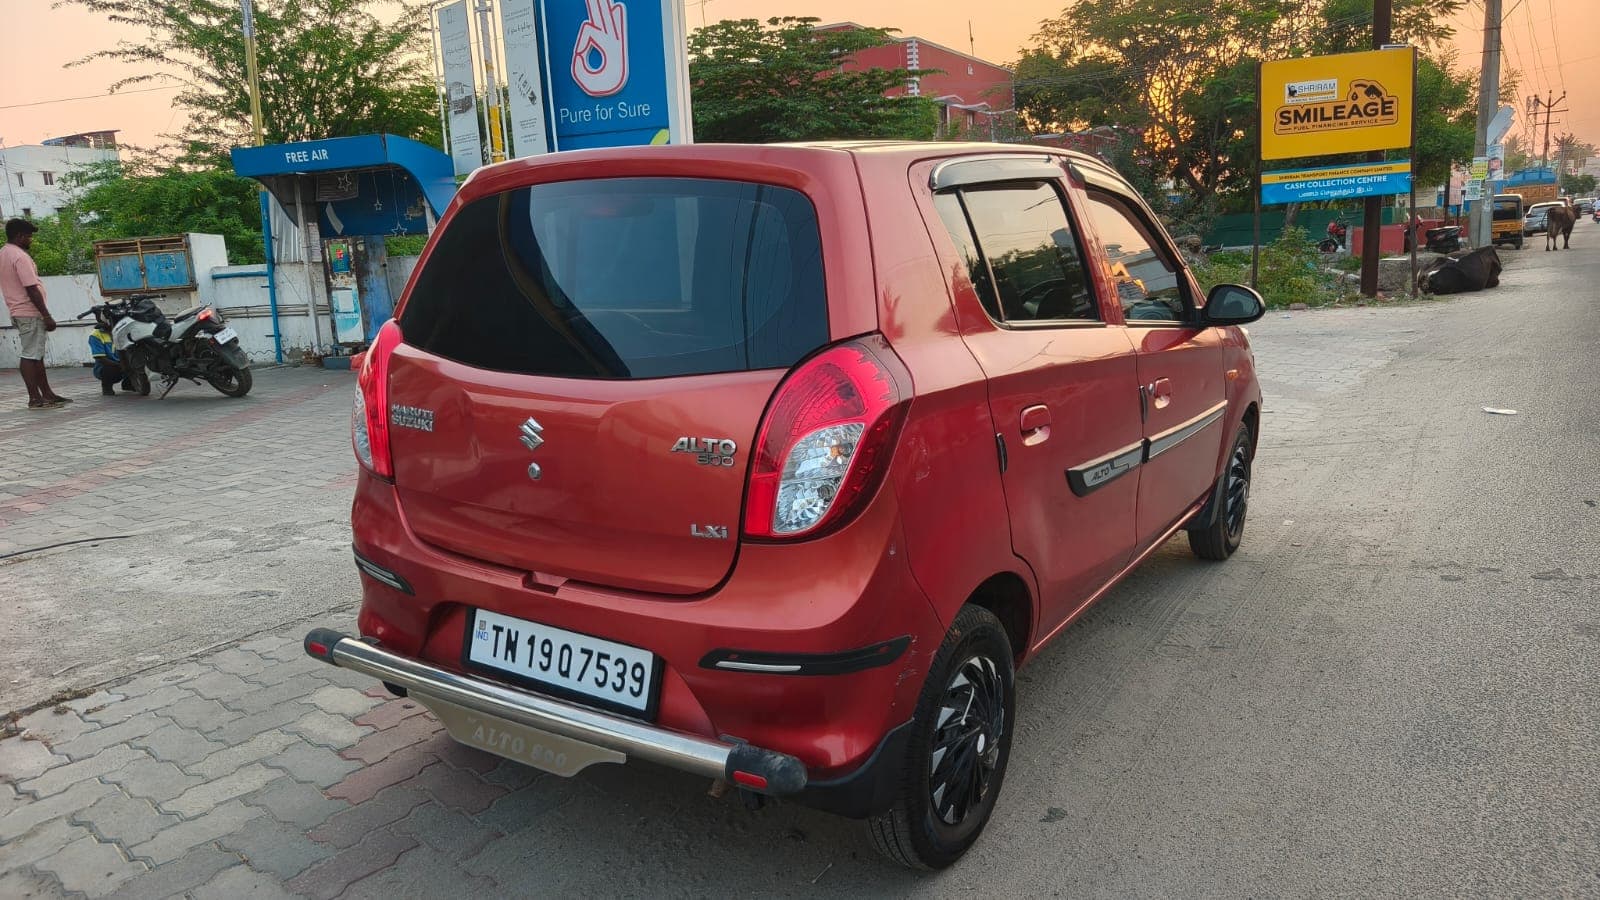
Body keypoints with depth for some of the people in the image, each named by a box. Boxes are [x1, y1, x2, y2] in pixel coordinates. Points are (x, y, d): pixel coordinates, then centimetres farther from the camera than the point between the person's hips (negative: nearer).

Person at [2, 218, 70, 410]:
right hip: (30, 313, -10)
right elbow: (31, 289, -20)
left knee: (36, 355, 13)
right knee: (30, 355, -7)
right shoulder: (20, 256, -16)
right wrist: (47, 316, -18)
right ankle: (35, 398, -5)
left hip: (18, 312, 10)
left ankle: (47, 393, 19)